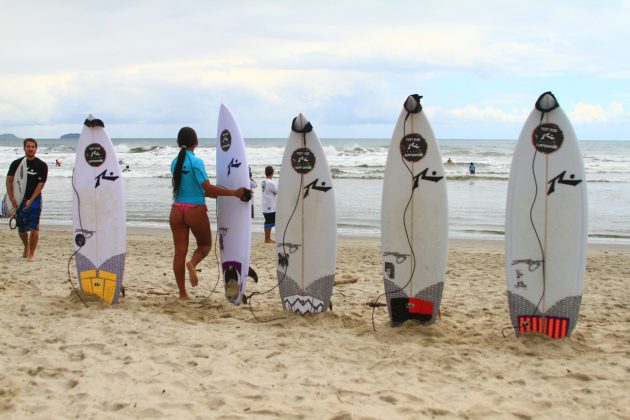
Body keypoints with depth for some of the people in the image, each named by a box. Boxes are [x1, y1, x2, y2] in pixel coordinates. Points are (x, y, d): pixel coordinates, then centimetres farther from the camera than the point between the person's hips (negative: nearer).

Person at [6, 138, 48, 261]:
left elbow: (41, 184, -7)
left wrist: (31, 200, -16)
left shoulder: (41, 165, -2)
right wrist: (12, 198, -12)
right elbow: (9, 180, 1)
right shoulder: (16, 163, 5)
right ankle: (26, 246, 37)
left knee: (34, 228, -10)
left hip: (34, 200, -2)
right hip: (19, 199, 3)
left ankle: (32, 253, 0)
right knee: (21, 229, 10)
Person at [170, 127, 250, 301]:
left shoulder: (175, 162, 7)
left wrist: (213, 194, 21)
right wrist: (233, 193, -19)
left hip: (177, 210, 5)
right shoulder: (196, 162, -13)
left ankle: (182, 294, 9)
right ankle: (193, 263, -15)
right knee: (205, 244, 17)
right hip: (195, 210, -5)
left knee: (180, 251, 7)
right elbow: (207, 187, -21)